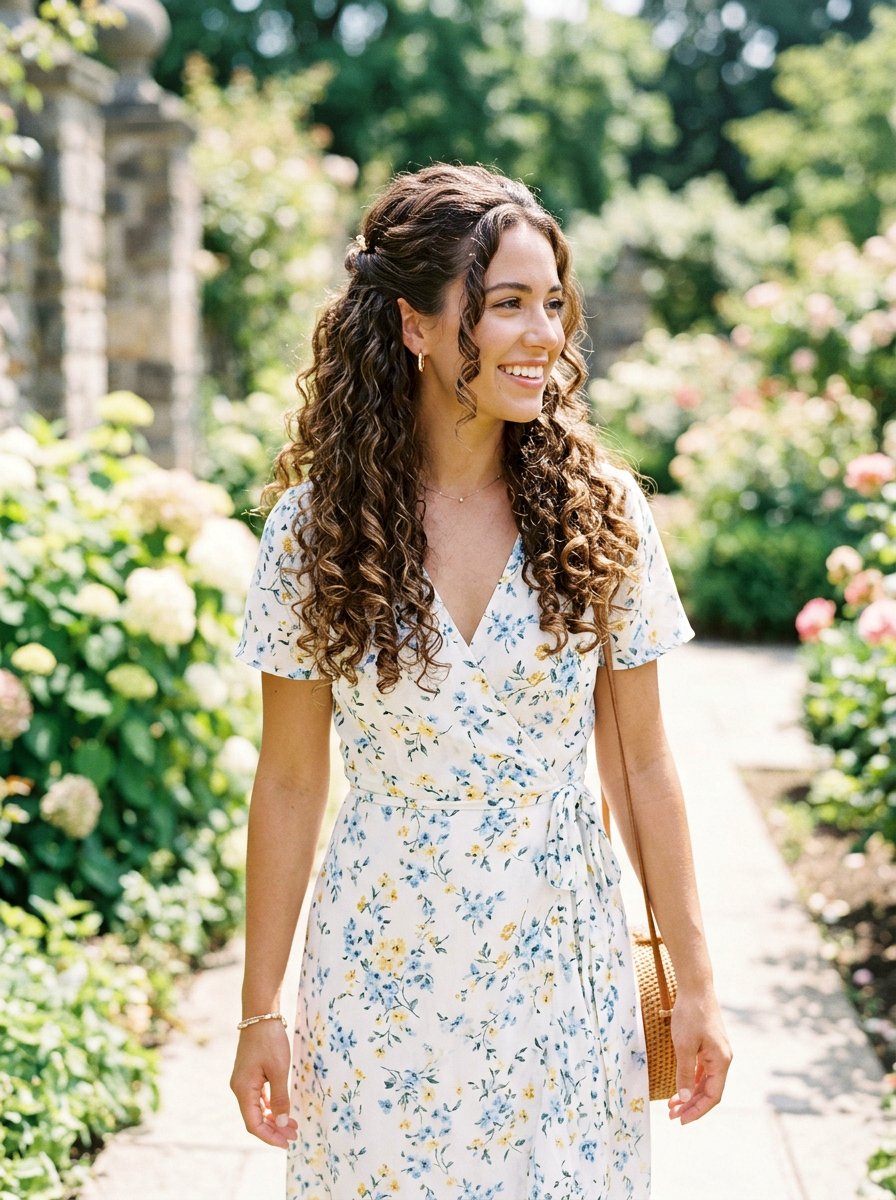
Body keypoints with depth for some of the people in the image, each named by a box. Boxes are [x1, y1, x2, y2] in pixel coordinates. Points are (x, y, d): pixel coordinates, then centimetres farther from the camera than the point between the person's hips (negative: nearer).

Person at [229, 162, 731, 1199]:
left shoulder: (599, 511, -5)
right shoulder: (318, 524, -7)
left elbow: (642, 766, 0)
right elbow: (289, 783, -2)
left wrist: (693, 985, 2)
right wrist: (259, 1011, 0)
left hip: (562, 964, 1)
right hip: (380, 968, -1)